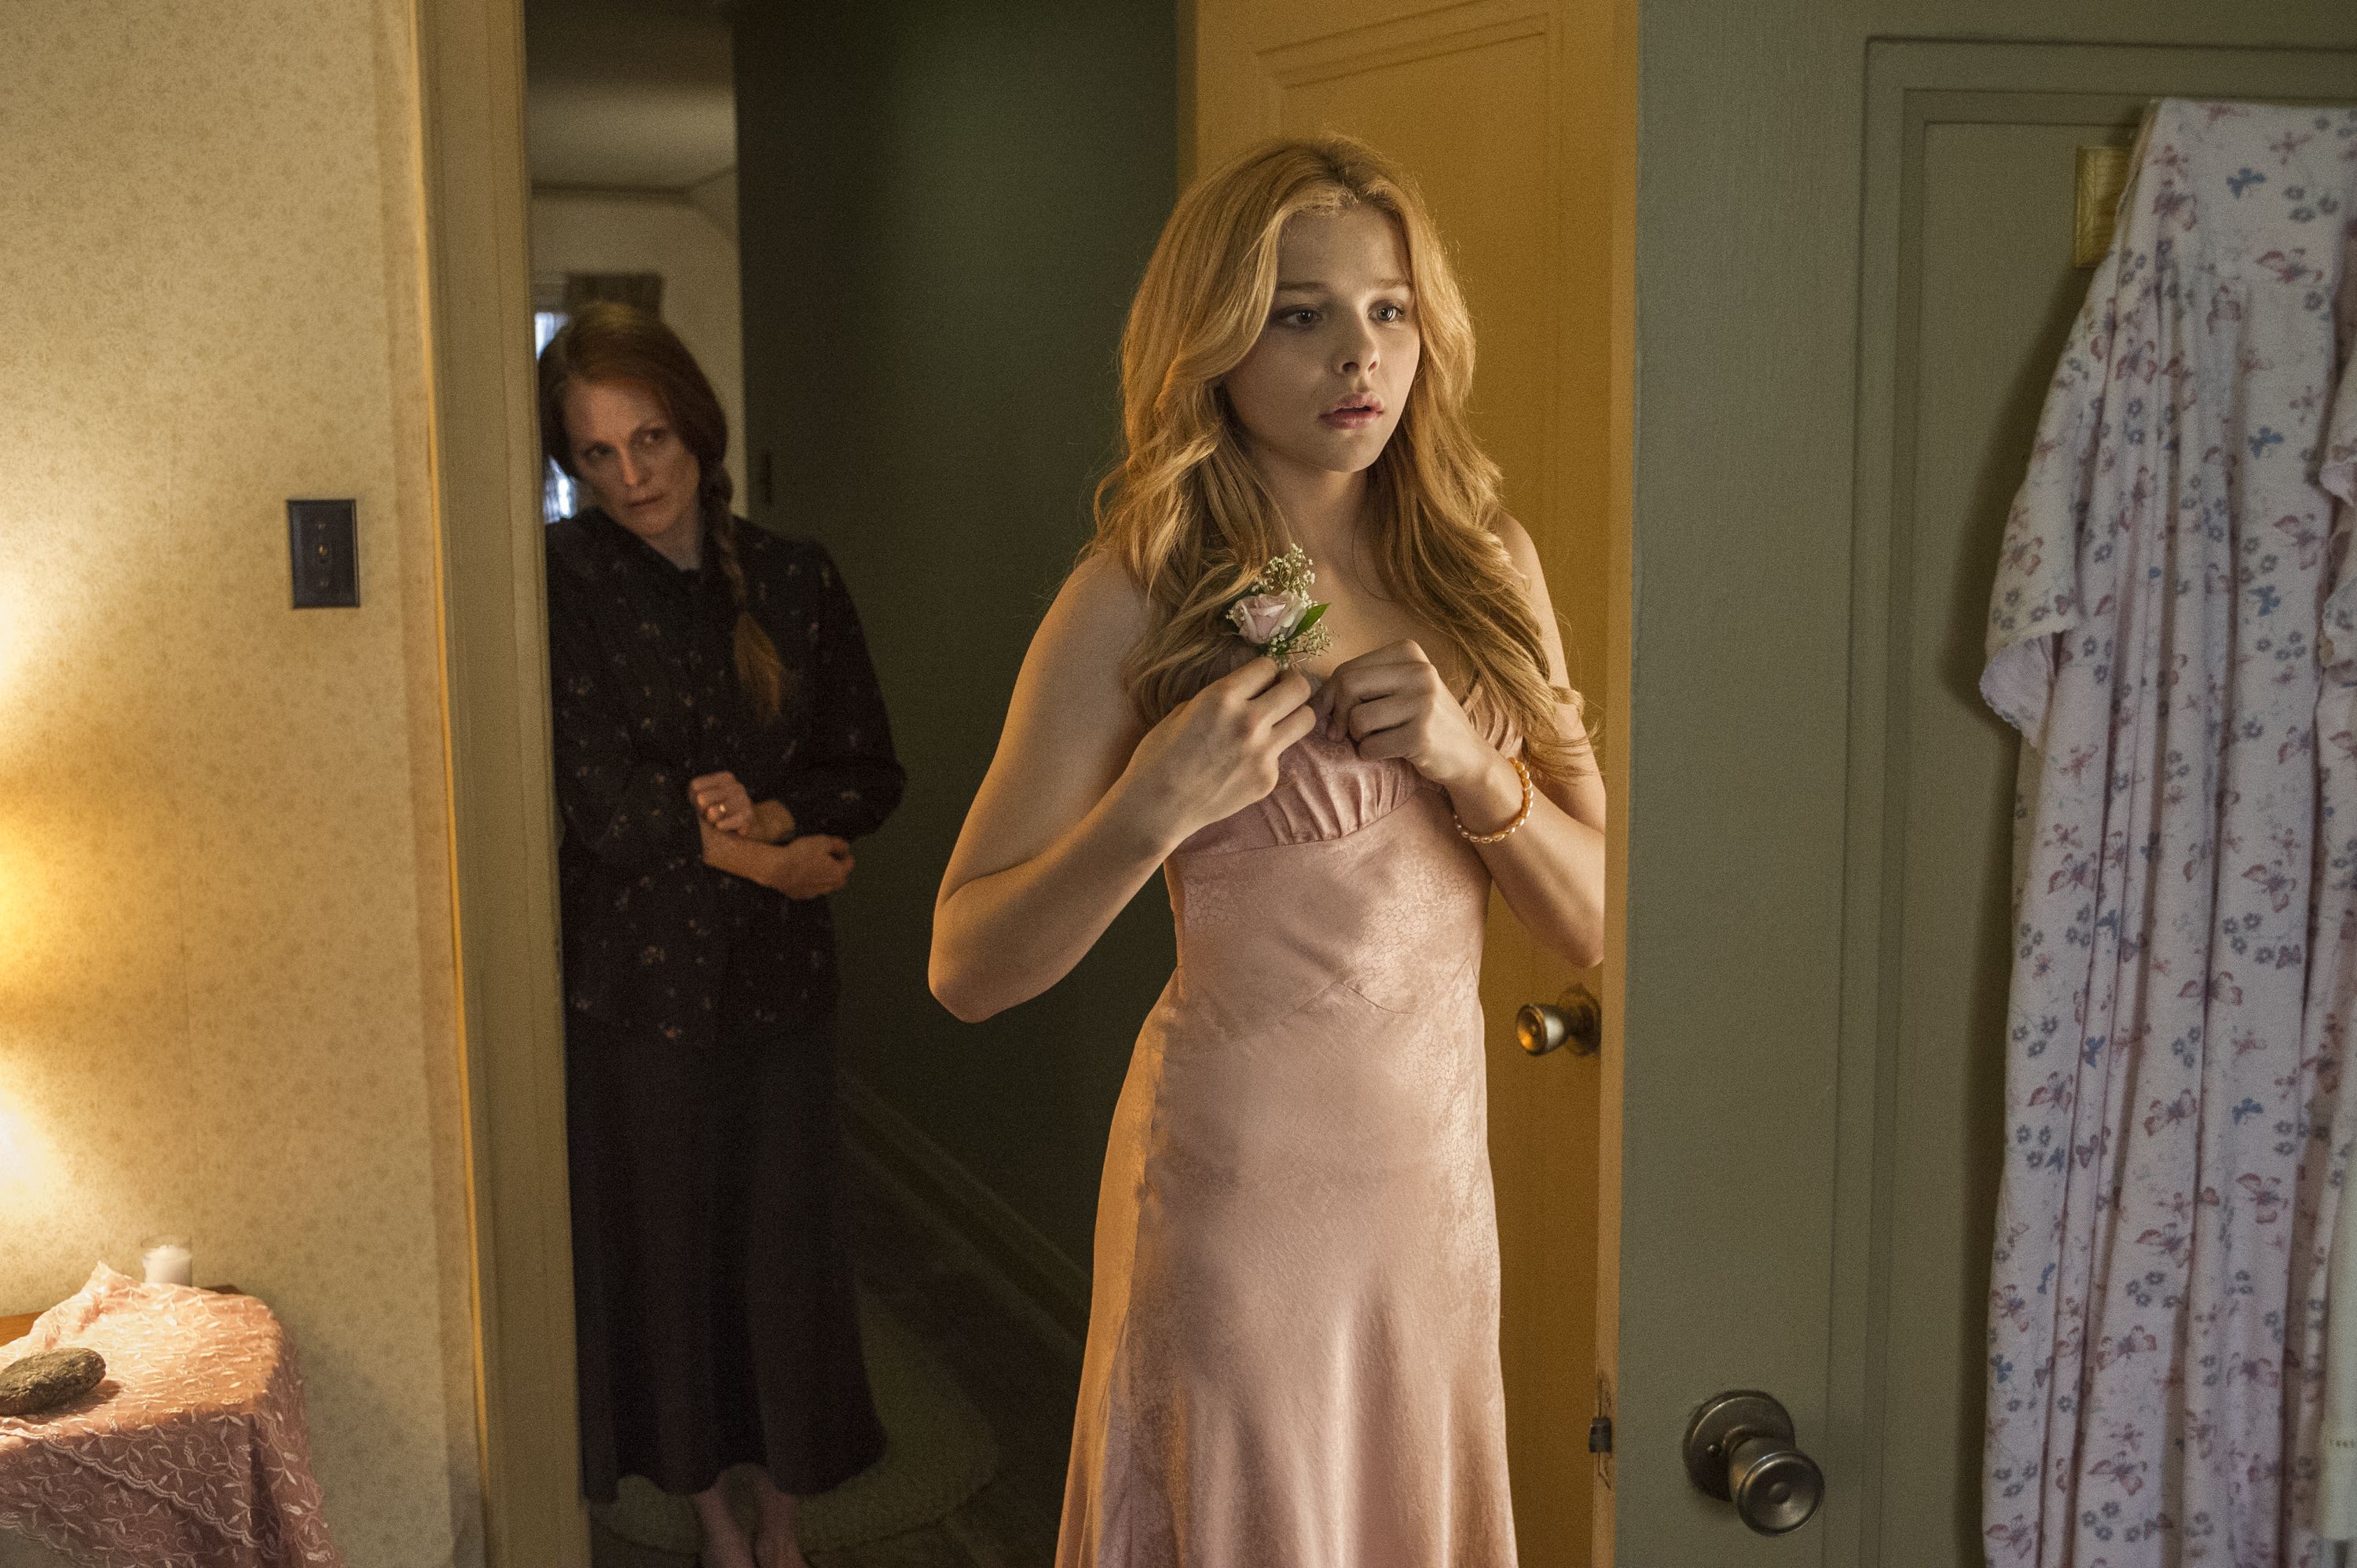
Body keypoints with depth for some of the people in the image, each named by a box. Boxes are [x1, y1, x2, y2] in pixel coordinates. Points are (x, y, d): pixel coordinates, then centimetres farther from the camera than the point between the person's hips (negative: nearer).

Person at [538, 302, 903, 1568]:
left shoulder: (794, 579, 3)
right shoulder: (563, 583, -8)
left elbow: (870, 773, 4)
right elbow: (601, 802, -13)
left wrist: (769, 815, -14)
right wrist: (766, 860, -11)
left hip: (778, 974, 3)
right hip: (635, 976, -2)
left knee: (785, 1240, 9)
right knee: (662, 1241, 9)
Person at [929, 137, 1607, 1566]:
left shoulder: (1486, 568, 1)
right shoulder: (1141, 600, -12)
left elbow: (1599, 923, 1)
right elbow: (967, 968, -11)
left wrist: (1469, 761, -16)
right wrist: (1154, 806, -27)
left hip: (1444, 1164, 5)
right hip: (1245, 1169, -5)